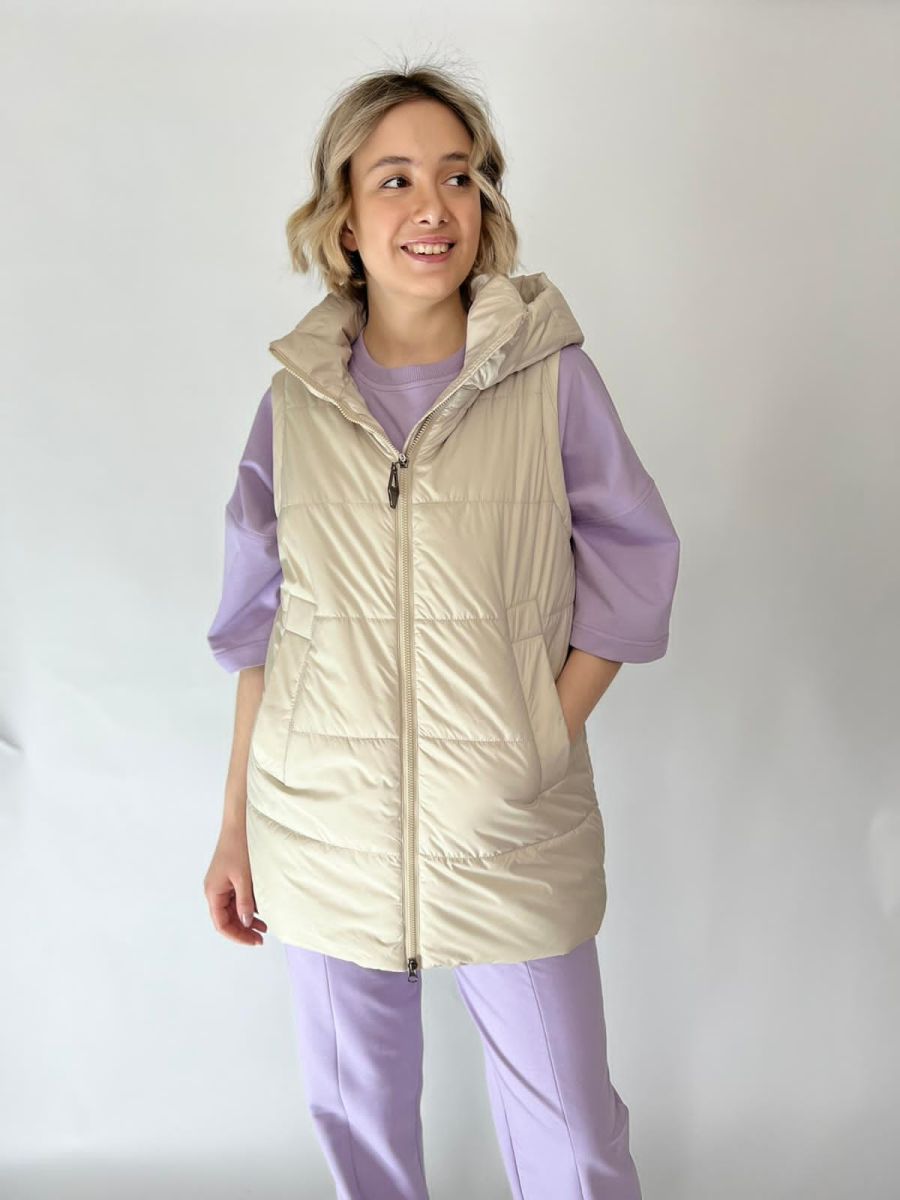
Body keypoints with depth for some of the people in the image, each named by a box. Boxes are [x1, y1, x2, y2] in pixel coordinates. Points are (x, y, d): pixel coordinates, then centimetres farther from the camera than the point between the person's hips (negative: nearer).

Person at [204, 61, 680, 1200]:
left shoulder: (552, 375, -5)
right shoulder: (295, 398, 1)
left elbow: (630, 571, -1)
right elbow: (260, 627, 5)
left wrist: (539, 748, -12)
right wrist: (234, 827, 6)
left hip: (509, 844, -1)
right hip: (323, 827, 2)